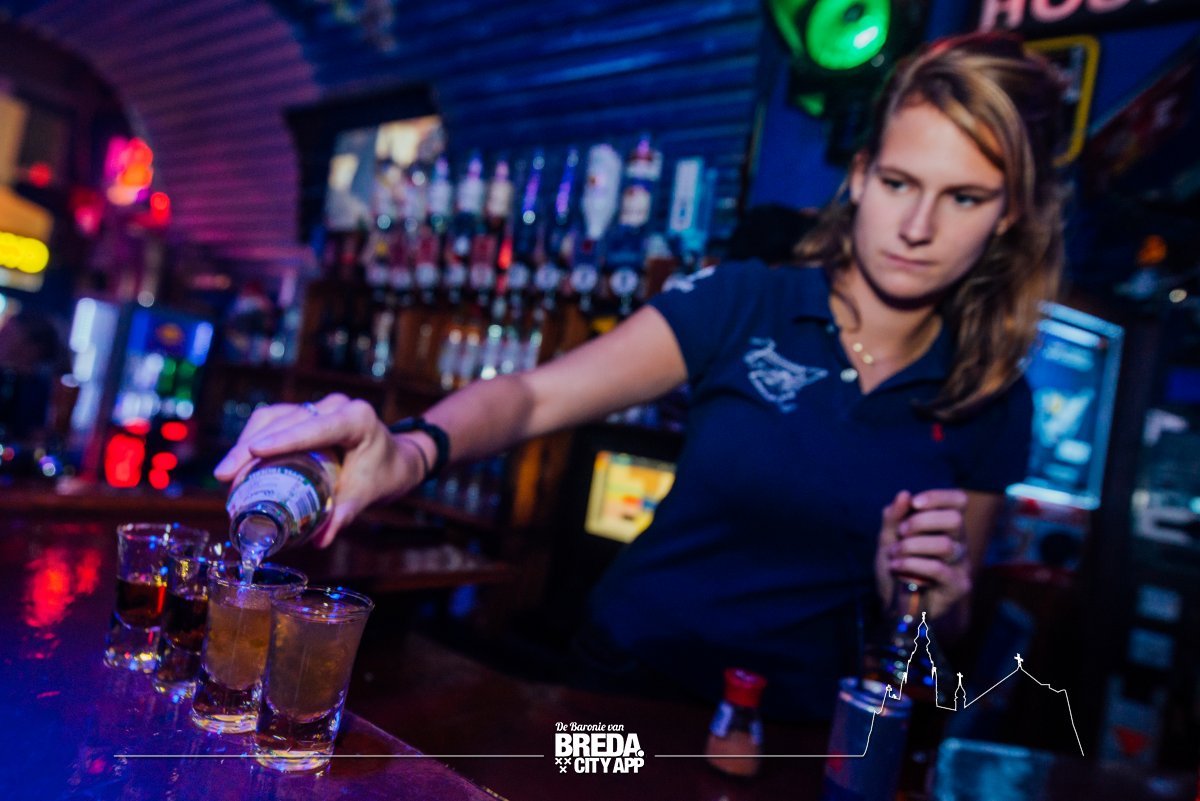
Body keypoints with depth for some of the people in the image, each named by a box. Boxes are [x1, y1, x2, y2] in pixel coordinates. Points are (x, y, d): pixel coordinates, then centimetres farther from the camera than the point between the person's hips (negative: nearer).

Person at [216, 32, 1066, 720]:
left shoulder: (990, 404, -3)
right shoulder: (744, 304, -10)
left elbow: (949, 630, 8)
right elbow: (536, 395, -20)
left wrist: (925, 595, -14)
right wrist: (410, 450, -39)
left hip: (785, 729, 2)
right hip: (628, 677, -1)